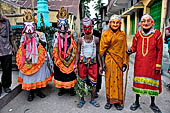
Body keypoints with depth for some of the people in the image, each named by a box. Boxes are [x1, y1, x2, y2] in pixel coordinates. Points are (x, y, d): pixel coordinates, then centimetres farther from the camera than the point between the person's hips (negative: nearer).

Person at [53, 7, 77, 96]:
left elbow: (74, 47, 1)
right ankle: (62, 89, 25)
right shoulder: (57, 34, 4)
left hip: (69, 57, -2)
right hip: (59, 57, 2)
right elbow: (55, 46, 7)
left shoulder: (70, 34, -2)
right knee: (60, 72, 8)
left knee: (70, 72, 5)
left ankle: (71, 89, 21)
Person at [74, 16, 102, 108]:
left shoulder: (96, 40, 1)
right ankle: (82, 100, 25)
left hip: (93, 63, 0)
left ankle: (92, 99, 24)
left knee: (94, 82, 4)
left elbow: (98, 53, 6)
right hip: (82, 63, 0)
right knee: (82, 82, 8)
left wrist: (100, 65, 4)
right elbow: (78, 53, 3)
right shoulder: (80, 40, 1)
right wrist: (76, 66, -1)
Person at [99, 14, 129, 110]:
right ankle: (109, 100, 19)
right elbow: (102, 49, 1)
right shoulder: (105, 34, 3)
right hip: (108, 60, 0)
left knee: (118, 80, 3)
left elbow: (125, 49, 6)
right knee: (108, 79, 5)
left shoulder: (122, 34, 6)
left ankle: (118, 101, 18)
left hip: (118, 60, 1)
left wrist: (125, 62, 0)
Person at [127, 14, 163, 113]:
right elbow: (134, 47, 12)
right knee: (138, 82, 10)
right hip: (139, 63, 2)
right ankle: (137, 102, 29)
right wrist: (130, 50, -13)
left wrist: (158, 65, -6)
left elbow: (159, 51, -3)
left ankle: (153, 104, 32)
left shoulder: (157, 34, -4)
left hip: (152, 64, -1)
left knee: (152, 82, 10)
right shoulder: (137, 35, 2)